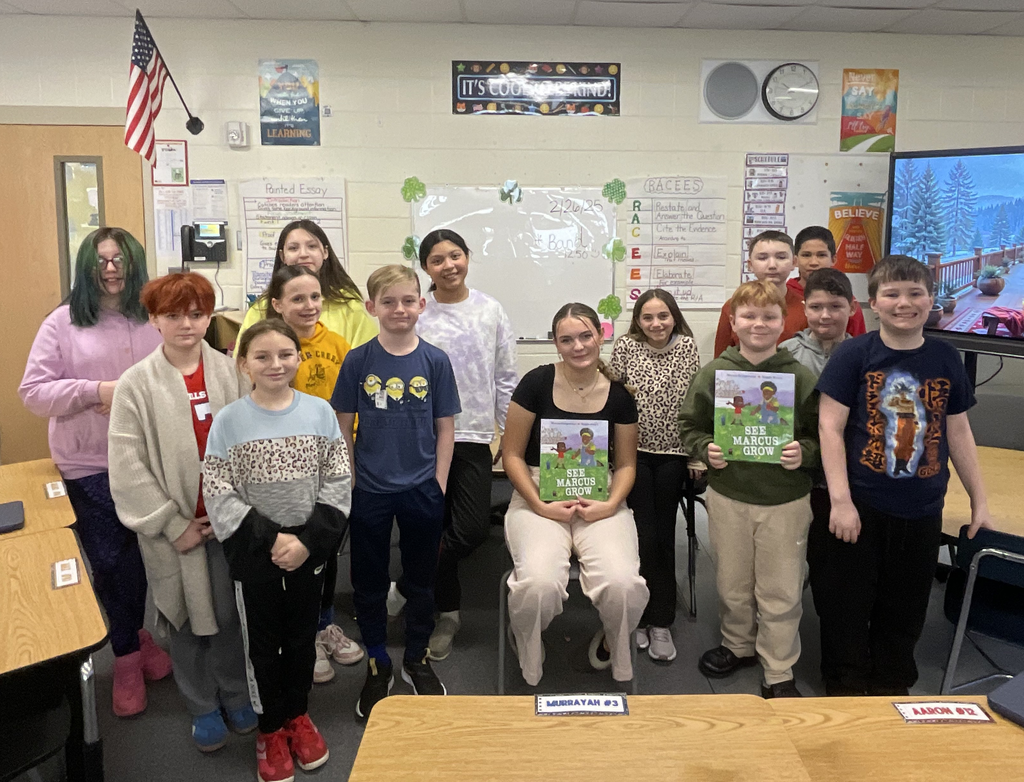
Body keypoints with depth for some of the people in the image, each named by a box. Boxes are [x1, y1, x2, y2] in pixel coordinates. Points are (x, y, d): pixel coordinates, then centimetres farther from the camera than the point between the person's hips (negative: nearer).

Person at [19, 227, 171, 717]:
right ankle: (126, 656, 25)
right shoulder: (63, 323, -2)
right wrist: (97, 391, -15)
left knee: (147, 556, 12)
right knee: (109, 562, 6)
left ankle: (142, 632, 38)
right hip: (89, 465, -1)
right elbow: (33, 391, -4)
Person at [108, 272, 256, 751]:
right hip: (176, 527, -1)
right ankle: (202, 707, 33)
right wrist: (173, 525, -10)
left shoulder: (231, 373, -4)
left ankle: (235, 694, 35)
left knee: (229, 613, 12)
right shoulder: (136, 383, -8)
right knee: (188, 620, 12)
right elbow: (127, 467, -9)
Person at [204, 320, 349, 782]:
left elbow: (337, 484, -5)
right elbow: (218, 495, -11)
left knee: (302, 635, 17)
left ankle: (297, 714, 40)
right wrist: (270, 539, -19)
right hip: (253, 554, -1)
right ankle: (271, 727, 33)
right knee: (262, 641, 13)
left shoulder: (320, 412, -5)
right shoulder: (228, 421, -9)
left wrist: (308, 540, -15)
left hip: (309, 550, 2)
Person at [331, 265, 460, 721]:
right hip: (369, 491, 0)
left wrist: (439, 483, -3)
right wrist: (349, 480, -3)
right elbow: (344, 426, 0)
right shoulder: (358, 361, -5)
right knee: (369, 582, 12)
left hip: (422, 490, 0)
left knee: (420, 580, 15)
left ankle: (416, 660, 35)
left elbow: (445, 427, 0)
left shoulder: (435, 361, -4)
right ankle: (377, 665, 32)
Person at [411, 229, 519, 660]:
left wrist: (511, 432, 6)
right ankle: (447, 613, 25)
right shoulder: (415, 314, -1)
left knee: (474, 529, -5)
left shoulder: (490, 311, 5)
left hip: (474, 434, 2)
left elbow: (506, 377, 8)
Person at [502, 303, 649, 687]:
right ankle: (526, 646, 8)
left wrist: (610, 504, -9)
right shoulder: (536, 383, -3)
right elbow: (513, 455, -1)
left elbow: (625, 463, 10)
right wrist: (541, 506, -12)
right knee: (539, 583, -30)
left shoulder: (618, 394, 4)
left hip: (600, 500, 2)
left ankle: (611, 643, 13)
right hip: (539, 498, -1)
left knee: (622, 583, -26)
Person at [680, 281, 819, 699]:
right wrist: (706, 449, -13)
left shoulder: (802, 377, -5)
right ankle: (738, 645, 42)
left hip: (786, 500, -1)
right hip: (728, 496, 2)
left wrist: (804, 453, -18)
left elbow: (823, 436, 1)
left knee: (781, 591, 8)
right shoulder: (713, 373, -2)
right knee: (732, 583, 17)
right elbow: (690, 426, 5)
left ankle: (779, 673, 25)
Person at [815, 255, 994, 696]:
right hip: (859, 507, -3)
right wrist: (840, 501, -15)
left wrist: (979, 500, 13)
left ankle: (891, 685, 35)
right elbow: (831, 428, -10)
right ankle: (845, 686, 26)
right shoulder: (853, 355, -7)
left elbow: (959, 434, 12)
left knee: (905, 607, 15)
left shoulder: (945, 359, 4)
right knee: (845, 602, 6)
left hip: (922, 511, 4)